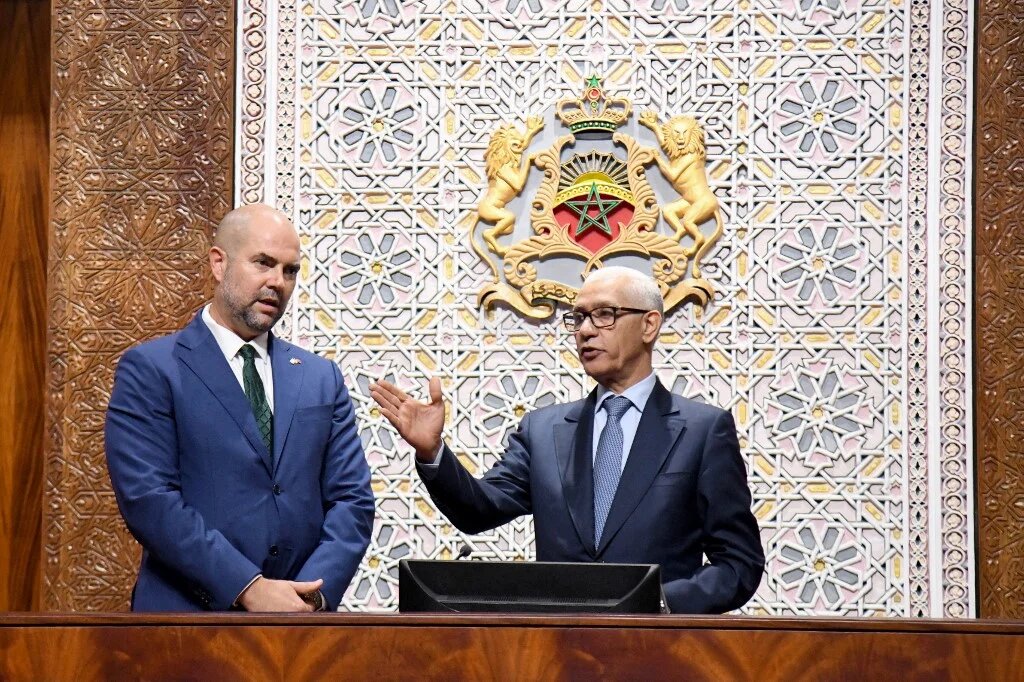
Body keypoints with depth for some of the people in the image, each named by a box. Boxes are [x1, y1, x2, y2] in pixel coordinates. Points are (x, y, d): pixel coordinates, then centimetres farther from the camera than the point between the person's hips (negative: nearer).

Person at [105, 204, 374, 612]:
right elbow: (147, 498, -14)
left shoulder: (322, 378, 9)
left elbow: (352, 500, 3)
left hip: (301, 619, 4)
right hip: (190, 609, -4)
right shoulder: (149, 370, -4)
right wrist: (249, 589, -20)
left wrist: (312, 594, -13)